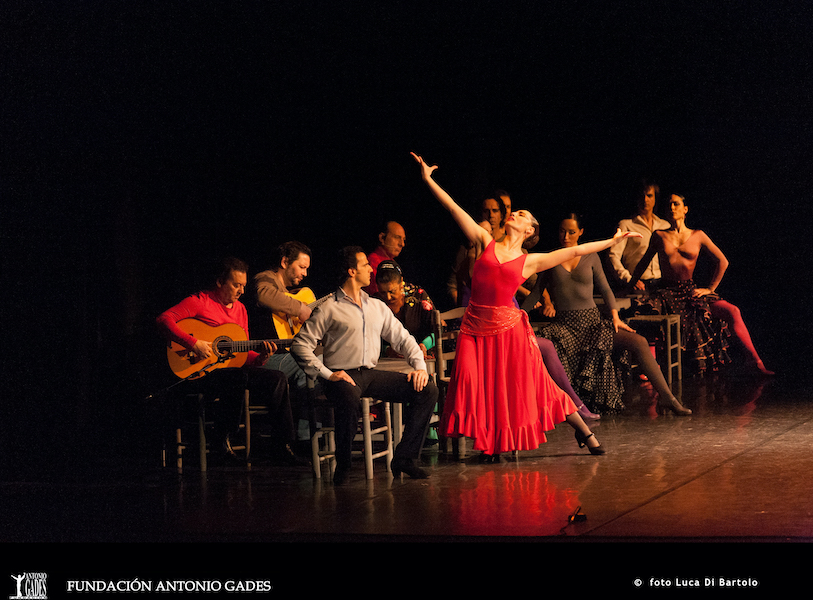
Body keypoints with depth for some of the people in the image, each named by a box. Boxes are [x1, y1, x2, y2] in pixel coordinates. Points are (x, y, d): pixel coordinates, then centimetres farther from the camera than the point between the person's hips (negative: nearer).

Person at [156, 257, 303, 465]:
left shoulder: (240, 309, 17)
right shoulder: (200, 301, -6)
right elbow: (164, 319, -19)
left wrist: (260, 358, -6)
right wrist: (193, 344, -27)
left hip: (233, 369, 7)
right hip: (197, 374, -7)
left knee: (277, 379, -9)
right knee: (238, 377, -36)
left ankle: (281, 446, -6)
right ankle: (221, 441, -22)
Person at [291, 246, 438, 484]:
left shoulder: (377, 306, 20)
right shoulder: (329, 308, 0)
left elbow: (402, 338, 19)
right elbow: (301, 344, -7)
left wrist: (420, 366, 1)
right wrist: (327, 374, -16)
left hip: (371, 374, 6)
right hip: (343, 375, -6)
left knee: (427, 390, -11)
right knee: (350, 399, -42)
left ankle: (404, 458, -8)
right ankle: (343, 465, -21)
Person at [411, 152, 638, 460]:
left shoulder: (530, 261, 6)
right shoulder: (485, 243, 8)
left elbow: (575, 250, 9)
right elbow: (454, 208, 5)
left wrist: (611, 241, 9)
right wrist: (428, 179, 2)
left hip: (508, 327, -1)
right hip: (476, 327, 1)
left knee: (529, 384, 1)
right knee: (480, 390, -3)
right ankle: (491, 446, 14)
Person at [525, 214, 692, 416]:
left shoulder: (590, 257, 9)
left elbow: (605, 289, 12)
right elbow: (537, 290, 13)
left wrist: (615, 316, -2)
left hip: (592, 321, 2)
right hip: (564, 324, -2)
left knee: (639, 342, -17)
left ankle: (666, 396, -13)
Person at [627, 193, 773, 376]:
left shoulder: (697, 236, 8)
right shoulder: (659, 236, 9)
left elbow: (723, 261, 11)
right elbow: (644, 262, 22)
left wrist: (710, 289, 5)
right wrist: (630, 284, 19)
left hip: (691, 292, 1)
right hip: (667, 292, -1)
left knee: (732, 312, -21)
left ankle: (755, 361, -14)